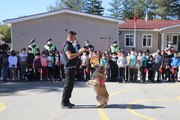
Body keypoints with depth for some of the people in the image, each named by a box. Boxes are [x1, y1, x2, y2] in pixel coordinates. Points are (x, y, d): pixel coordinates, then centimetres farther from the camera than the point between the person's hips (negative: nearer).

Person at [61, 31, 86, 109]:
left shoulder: (70, 45, 17)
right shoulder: (67, 45, -15)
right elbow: (69, 56, -26)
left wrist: (79, 52, 14)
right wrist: (79, 52, -22)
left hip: (72, 67, 10)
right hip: (69, 68, -10)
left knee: (70, 85, 15)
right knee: (68, 85, -7)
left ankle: (67, 101, 23)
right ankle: (64, 103, -2)